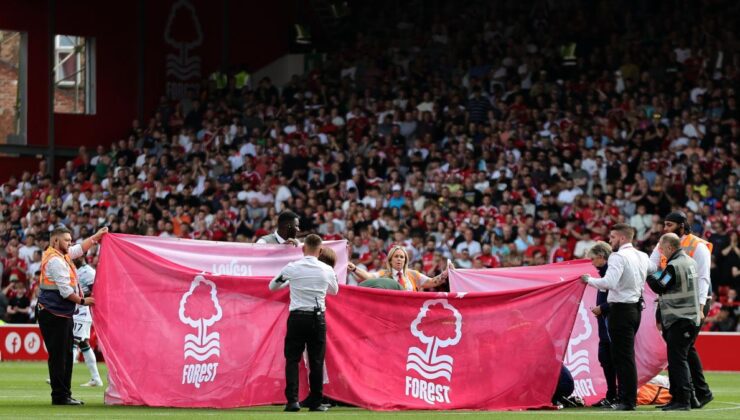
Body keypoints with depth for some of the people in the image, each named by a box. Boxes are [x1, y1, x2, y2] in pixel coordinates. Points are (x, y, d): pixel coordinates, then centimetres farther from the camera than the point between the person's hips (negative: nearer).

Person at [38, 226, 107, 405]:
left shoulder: (63, 255, 12)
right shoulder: (55, 260, -17)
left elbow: (80, 248, 30)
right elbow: (65, 291, -20)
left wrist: (98, 235, 30)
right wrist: (82, 301, -10)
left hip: (62, 315, 10)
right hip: (54, 315, -10)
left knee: (66, 356, 13)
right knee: (58, 357, -7)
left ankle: (65, 395, 17)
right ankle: (60, 396, -4)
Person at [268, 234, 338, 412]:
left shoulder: (292, 268, -3)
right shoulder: (327, 270, 0)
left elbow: (272, 286, 13)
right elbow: (334, 290, 21)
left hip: (297, 317, -1)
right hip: (318, 318, 1)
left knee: (292, 359, 3)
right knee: (316, 361, 6)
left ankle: (292, 400, -7)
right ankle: (316, 402, 9)